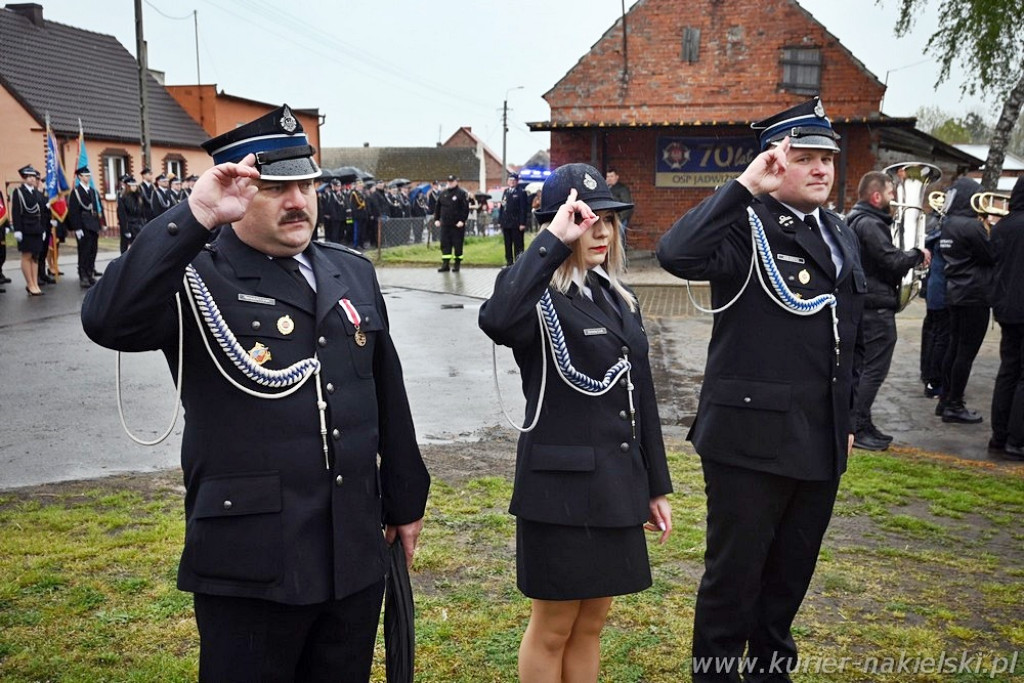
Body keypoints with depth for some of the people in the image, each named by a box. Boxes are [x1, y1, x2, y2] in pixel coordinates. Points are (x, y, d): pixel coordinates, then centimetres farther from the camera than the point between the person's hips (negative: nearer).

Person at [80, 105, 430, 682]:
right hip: (251, 564, -5)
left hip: (356, 556, 6)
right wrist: (195, 217, -30)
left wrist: (406, 501, 16)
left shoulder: (354, 272, 10)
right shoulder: (196, 280, -7)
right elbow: (110, 321, -28)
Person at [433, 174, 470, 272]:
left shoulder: (462, 193, -4)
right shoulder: (443, 194, 12)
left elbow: (466, 208, -10)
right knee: (445, 244, 2)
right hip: (445, 224, 5)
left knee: (457, 245, 1)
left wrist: (462, 220, -18)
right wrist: (436, 219, 8)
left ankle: (457, 264, 12)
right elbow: (437, 208, 16)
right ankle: (445, 264, 5)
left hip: (457, 225, -5)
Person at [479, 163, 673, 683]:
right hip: (562, 487, -7)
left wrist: (656, 486, 15)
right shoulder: (540, 298, -11)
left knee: (590, 626, 18)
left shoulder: (617, 298, 12)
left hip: (617, 486, 7)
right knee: (553, 629, 9)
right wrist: (553, 242, -31)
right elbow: (496, 321, -37)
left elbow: (641, 396, 14)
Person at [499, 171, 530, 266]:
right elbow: (502, 207, 15)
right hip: (506, 223, 6)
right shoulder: (505, 192, 15)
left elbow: (524, 209, -9)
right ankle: (509, 262, 17)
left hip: (516, 224, -6)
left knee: (518, 244, -2)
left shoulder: (521, 192, -4)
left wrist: (522, 223, -15)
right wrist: (500, 221, 9)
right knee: (507, 244, 10)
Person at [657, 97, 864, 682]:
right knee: (735, 572, 6)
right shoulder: (748, 227, -11)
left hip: (822, 439, 7)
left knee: (792, 571, 20)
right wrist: (745, 185, -28)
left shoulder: (842, 235, 13)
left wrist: (847, 419, 20)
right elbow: (677, 254, -32)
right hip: (753, 436, -7)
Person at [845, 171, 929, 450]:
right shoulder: (871, 224, -18)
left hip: (860, 303, 10)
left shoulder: (855, 220, 15)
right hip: (877, 306, -10)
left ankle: (857, 424, 20)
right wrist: (918, 254, -5)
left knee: (859, 366, 13)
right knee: (875, 368, -6)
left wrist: (910, 257, 8)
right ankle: (860, 428, -4)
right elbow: (894, 262, -22)